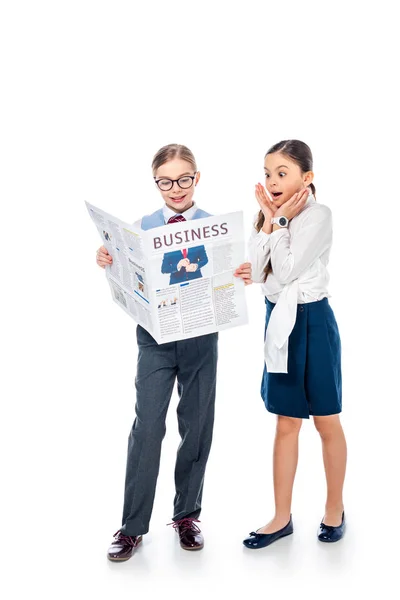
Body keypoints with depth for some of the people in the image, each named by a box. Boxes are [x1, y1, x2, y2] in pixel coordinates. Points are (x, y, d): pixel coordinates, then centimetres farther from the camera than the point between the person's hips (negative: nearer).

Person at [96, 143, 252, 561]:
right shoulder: (142, 227, 2)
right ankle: (132, 526, 7)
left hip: (202, 338, 1)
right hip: (156, 338, 0)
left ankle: (187, 514, 27)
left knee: (197, 427, 10)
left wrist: (244, 277, -21)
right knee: (147, 426, -5)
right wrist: (109, 264, -14)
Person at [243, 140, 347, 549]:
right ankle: (282, 517, 20)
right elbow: (254, 273, -5)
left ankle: (334, 508, 26)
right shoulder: (272, 217, 6)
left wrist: (281, 220, -14)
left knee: (326, 422, 8)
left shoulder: (318, 215, -13)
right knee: (286, 424, 12)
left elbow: (286, 271, -21)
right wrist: (268, 221, -9)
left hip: (312, 322, -6)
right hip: (278, 321, 6)